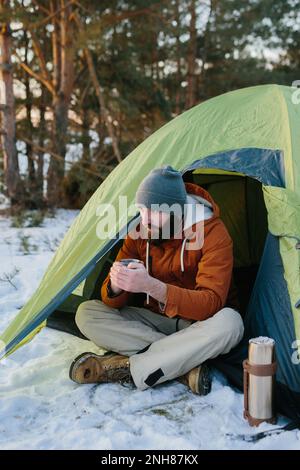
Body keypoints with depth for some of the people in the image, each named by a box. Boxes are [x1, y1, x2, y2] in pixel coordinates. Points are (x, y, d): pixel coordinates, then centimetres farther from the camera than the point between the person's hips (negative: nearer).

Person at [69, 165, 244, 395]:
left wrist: (152, 286, -44)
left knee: (229, 323, -39)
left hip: (200, 322, -4)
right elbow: (113, 302, -7)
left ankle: (125, 367, -28)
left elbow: (211, 303, -30)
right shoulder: (139, 232, -8)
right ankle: (186, 365, -25)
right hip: (156, 319, 4)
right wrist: (116, 286, -34)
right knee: (87, 313, -16)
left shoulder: (213, 234, -22)